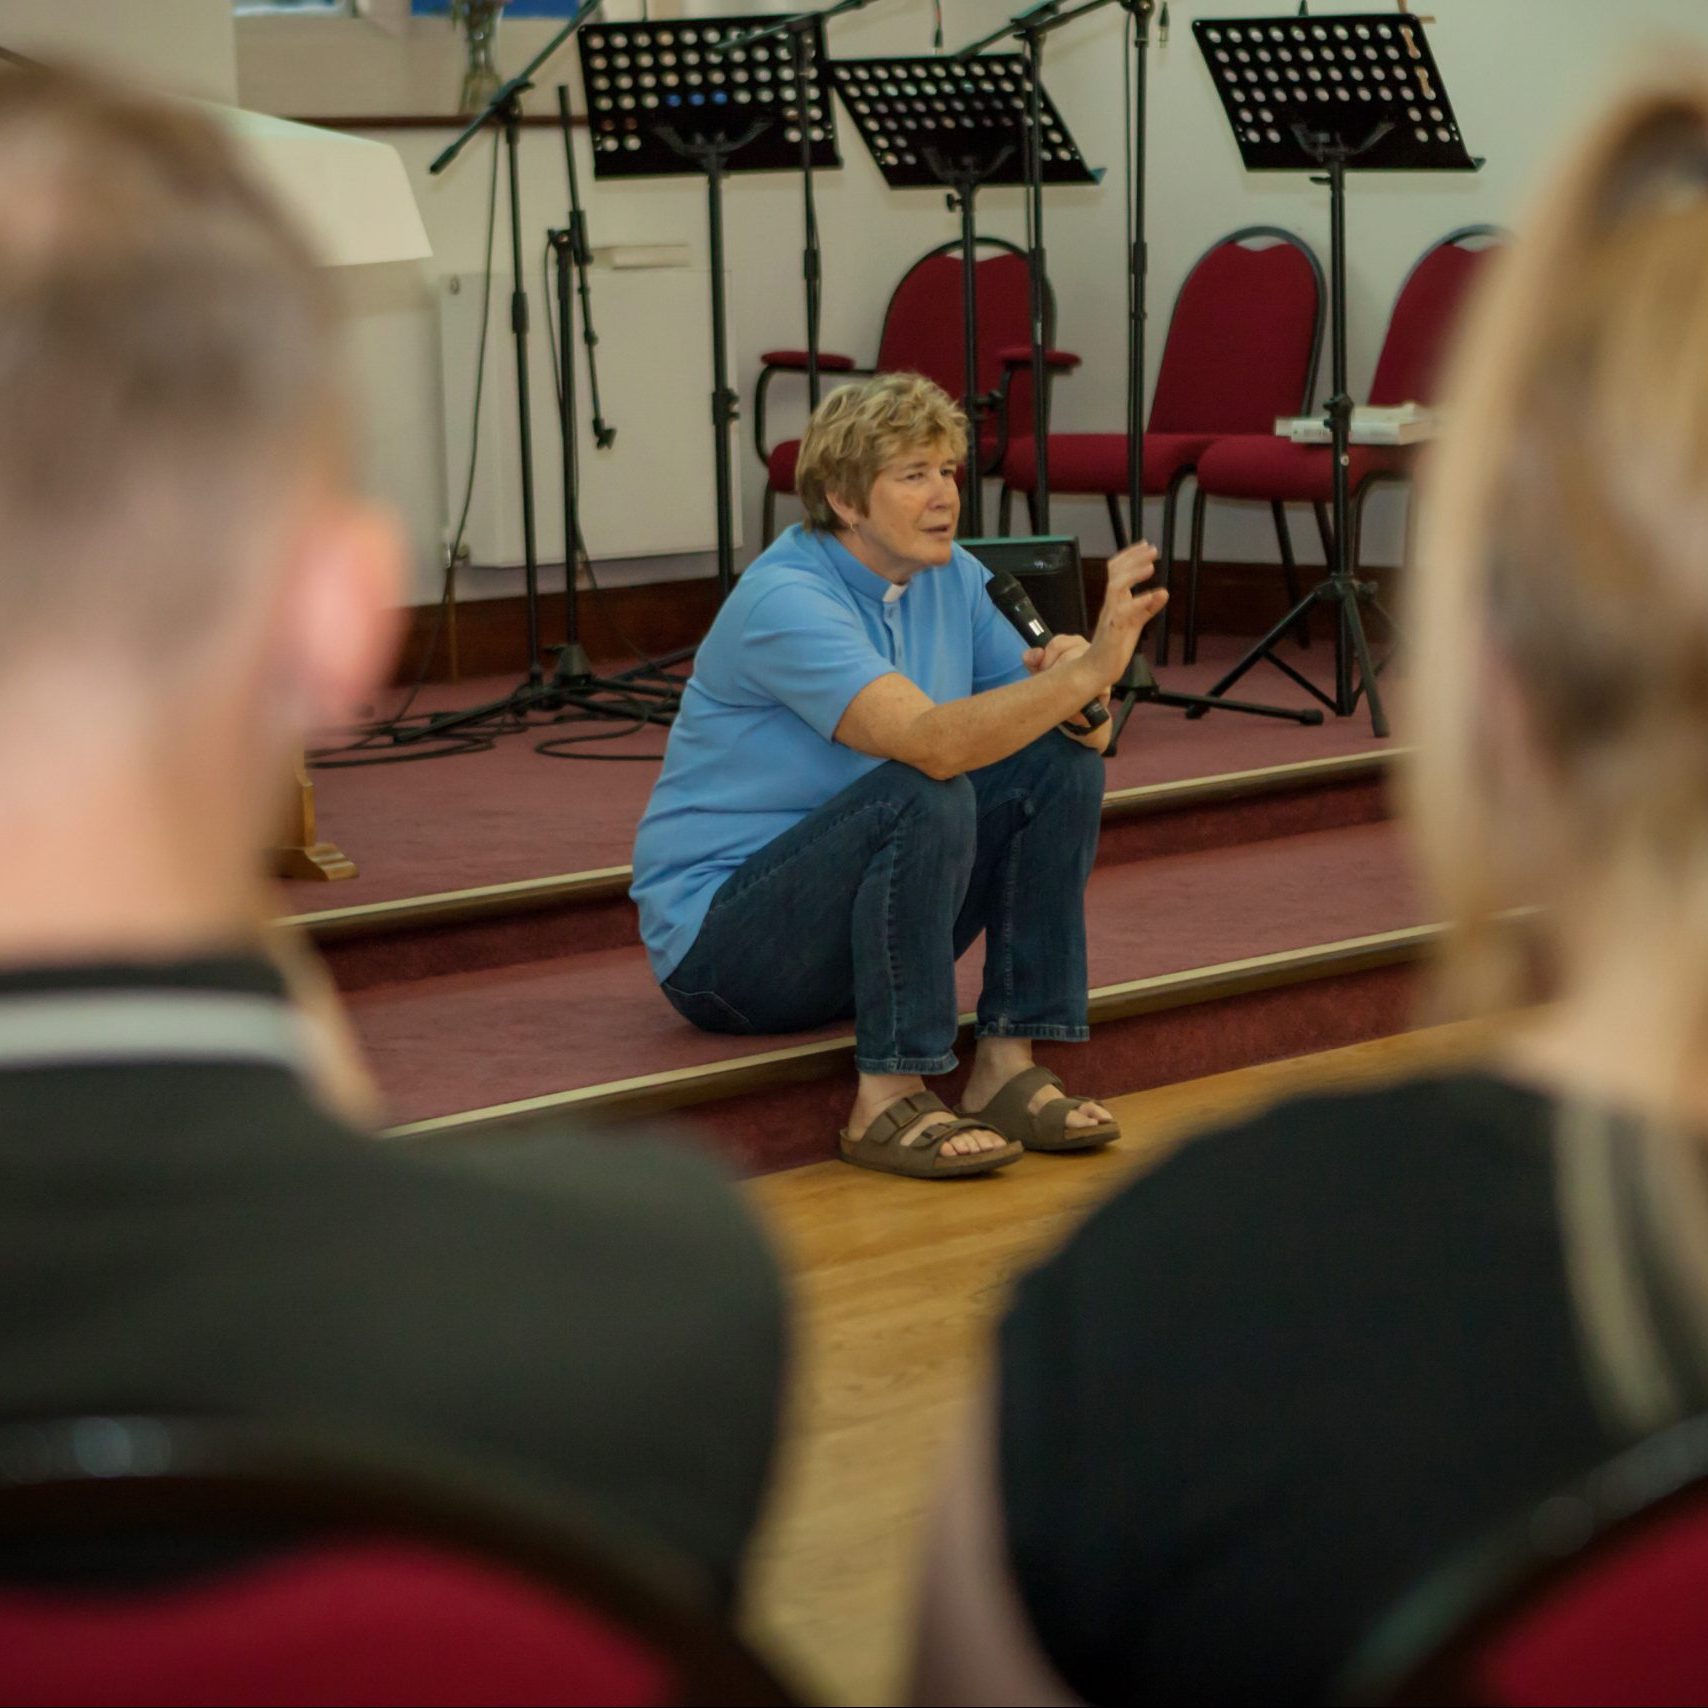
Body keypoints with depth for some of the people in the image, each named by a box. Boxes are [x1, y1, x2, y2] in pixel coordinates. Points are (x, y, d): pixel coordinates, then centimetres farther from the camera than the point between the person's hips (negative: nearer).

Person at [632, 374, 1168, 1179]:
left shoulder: (951, 577, 2)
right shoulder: (785, 600, -24)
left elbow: (1084, 734, 1)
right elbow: (931, 742, -38)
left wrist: (1073, 681, -22)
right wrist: (1088, 670, -44)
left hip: (860, 905, 8)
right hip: (718, 935, -8)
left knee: (1061, 764, -8)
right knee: (921, 795, -33)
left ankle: (1008, 1066, -10)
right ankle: (888, 1102, -25)